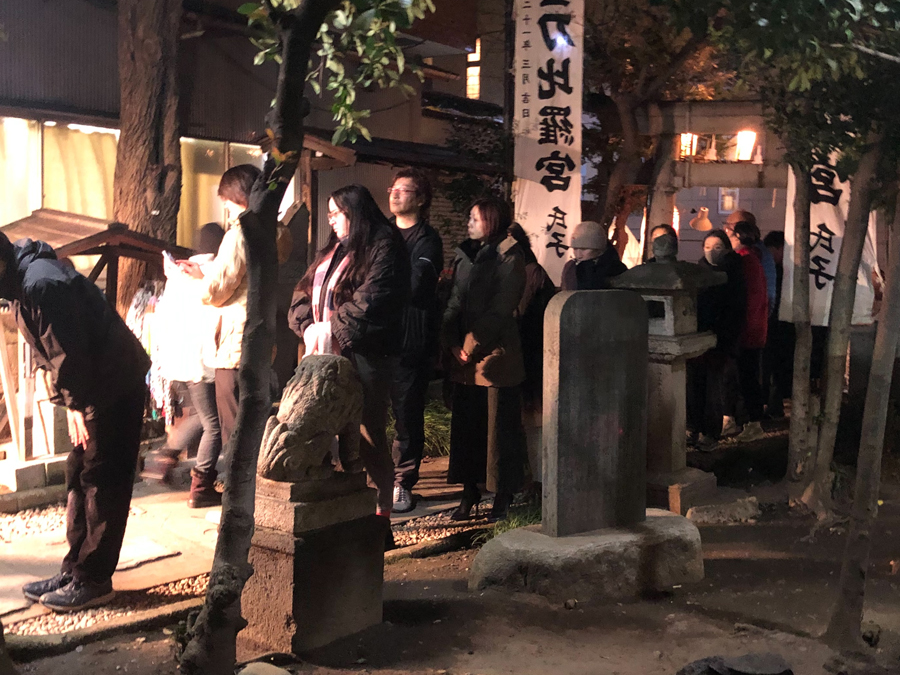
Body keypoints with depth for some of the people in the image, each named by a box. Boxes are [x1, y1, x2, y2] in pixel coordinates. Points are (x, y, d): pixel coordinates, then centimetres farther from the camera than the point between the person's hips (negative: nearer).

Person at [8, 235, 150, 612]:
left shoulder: (41, 284, -23)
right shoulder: (22, 283, 11)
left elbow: (68, 353, -23)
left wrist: (76, 404, -15)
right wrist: (67, 400, 12)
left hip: (116, 386, -11)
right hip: (93, 389, 11)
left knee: (101, 482, -5)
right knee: (78, 478, 13)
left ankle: (93, 581, 3)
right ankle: (75, 572, 20)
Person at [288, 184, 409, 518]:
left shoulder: (384, 246, -5)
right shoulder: (332, 250, 21)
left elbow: (371, 300, -16)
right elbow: (304, 290, 17)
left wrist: (332, 328, -11)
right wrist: (308, 326, -1)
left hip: (364, 356, -7)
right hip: (326, 353, 8)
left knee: (368, 433, -5)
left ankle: (383, 507, 4)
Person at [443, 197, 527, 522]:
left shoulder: (509, 259, -6)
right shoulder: (465, 256, 15)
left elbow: (499, 310, -13)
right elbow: (454, 303, 11)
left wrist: (470, 346, -14)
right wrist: (452, 344, -3)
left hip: (496, 356, -6)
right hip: (464, 358, 7)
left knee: (499, 427, 0)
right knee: (465, 425, 10)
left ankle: (502, 497, 10)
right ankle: (469, 492, 21)